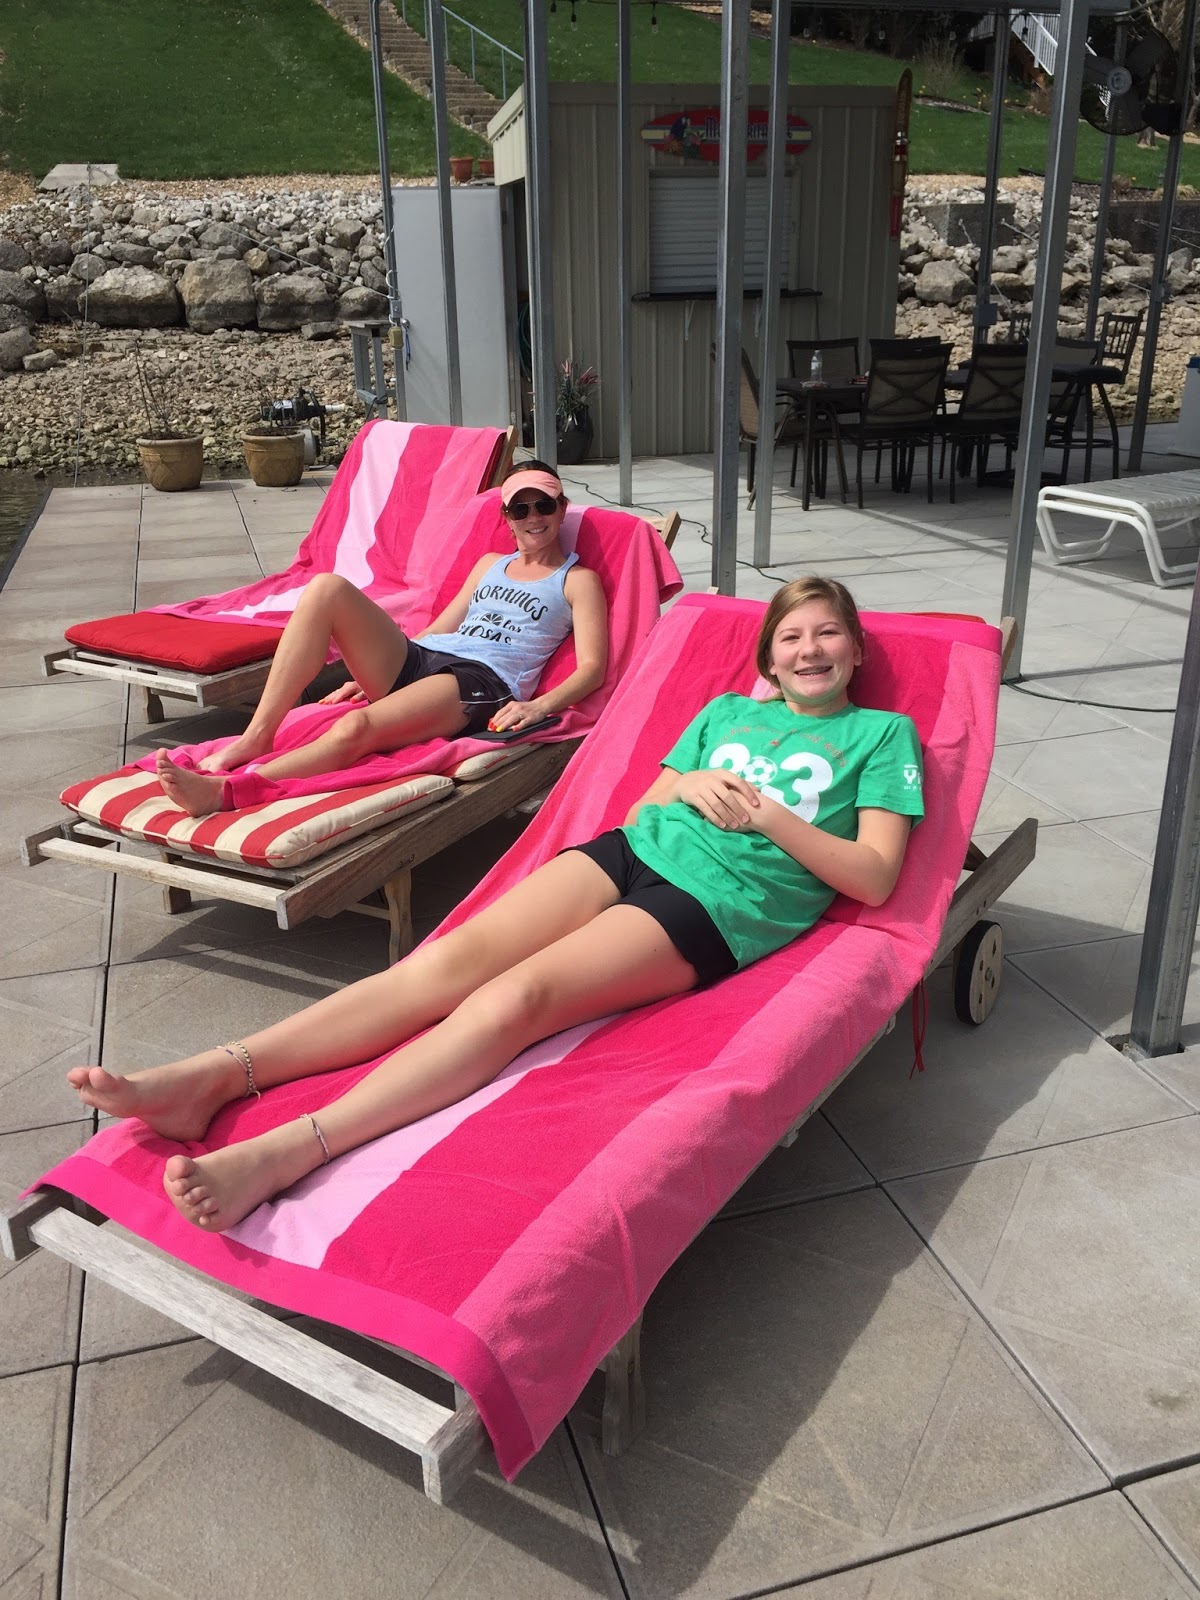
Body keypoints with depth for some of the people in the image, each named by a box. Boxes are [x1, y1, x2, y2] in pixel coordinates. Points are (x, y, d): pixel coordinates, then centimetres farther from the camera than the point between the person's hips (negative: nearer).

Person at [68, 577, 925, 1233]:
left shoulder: (882, 734, 13)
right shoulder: (726, 710, 25)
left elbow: (874, 878, 2)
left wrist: (765, 813, -7)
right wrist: (687, 786, 0)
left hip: (721, 906, -4)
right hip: (633, 851, 5)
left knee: (516, 996, -30)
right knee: (453, 957, -22)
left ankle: (284, 1153, -42)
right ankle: (214, 1077, -30)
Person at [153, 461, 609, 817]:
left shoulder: (577, 580, 13)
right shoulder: (490, 564, 31)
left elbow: (592, 668, 0)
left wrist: (538, 706, -19)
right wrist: (372, 672, 18)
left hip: (479, 681, -6)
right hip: (414, 660, 6)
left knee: (356, 727, -37)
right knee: (327, 588, -21)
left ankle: (220, 791, -44)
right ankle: (256, 737, -25)